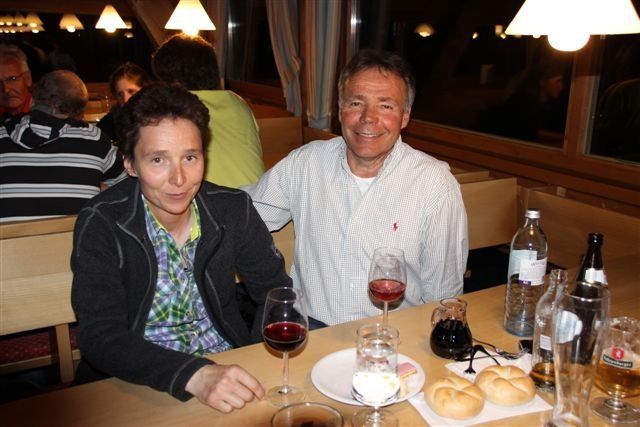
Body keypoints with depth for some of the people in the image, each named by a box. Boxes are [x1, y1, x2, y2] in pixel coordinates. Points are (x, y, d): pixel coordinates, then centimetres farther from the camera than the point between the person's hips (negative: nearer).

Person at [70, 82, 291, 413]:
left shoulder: (233, 208, -4)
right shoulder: (101, 224, -12)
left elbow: (275, 289, 5)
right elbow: (100, 336, -19)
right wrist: (194, 375, -33)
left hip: (228, 370, 3)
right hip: (136, 384, -2)